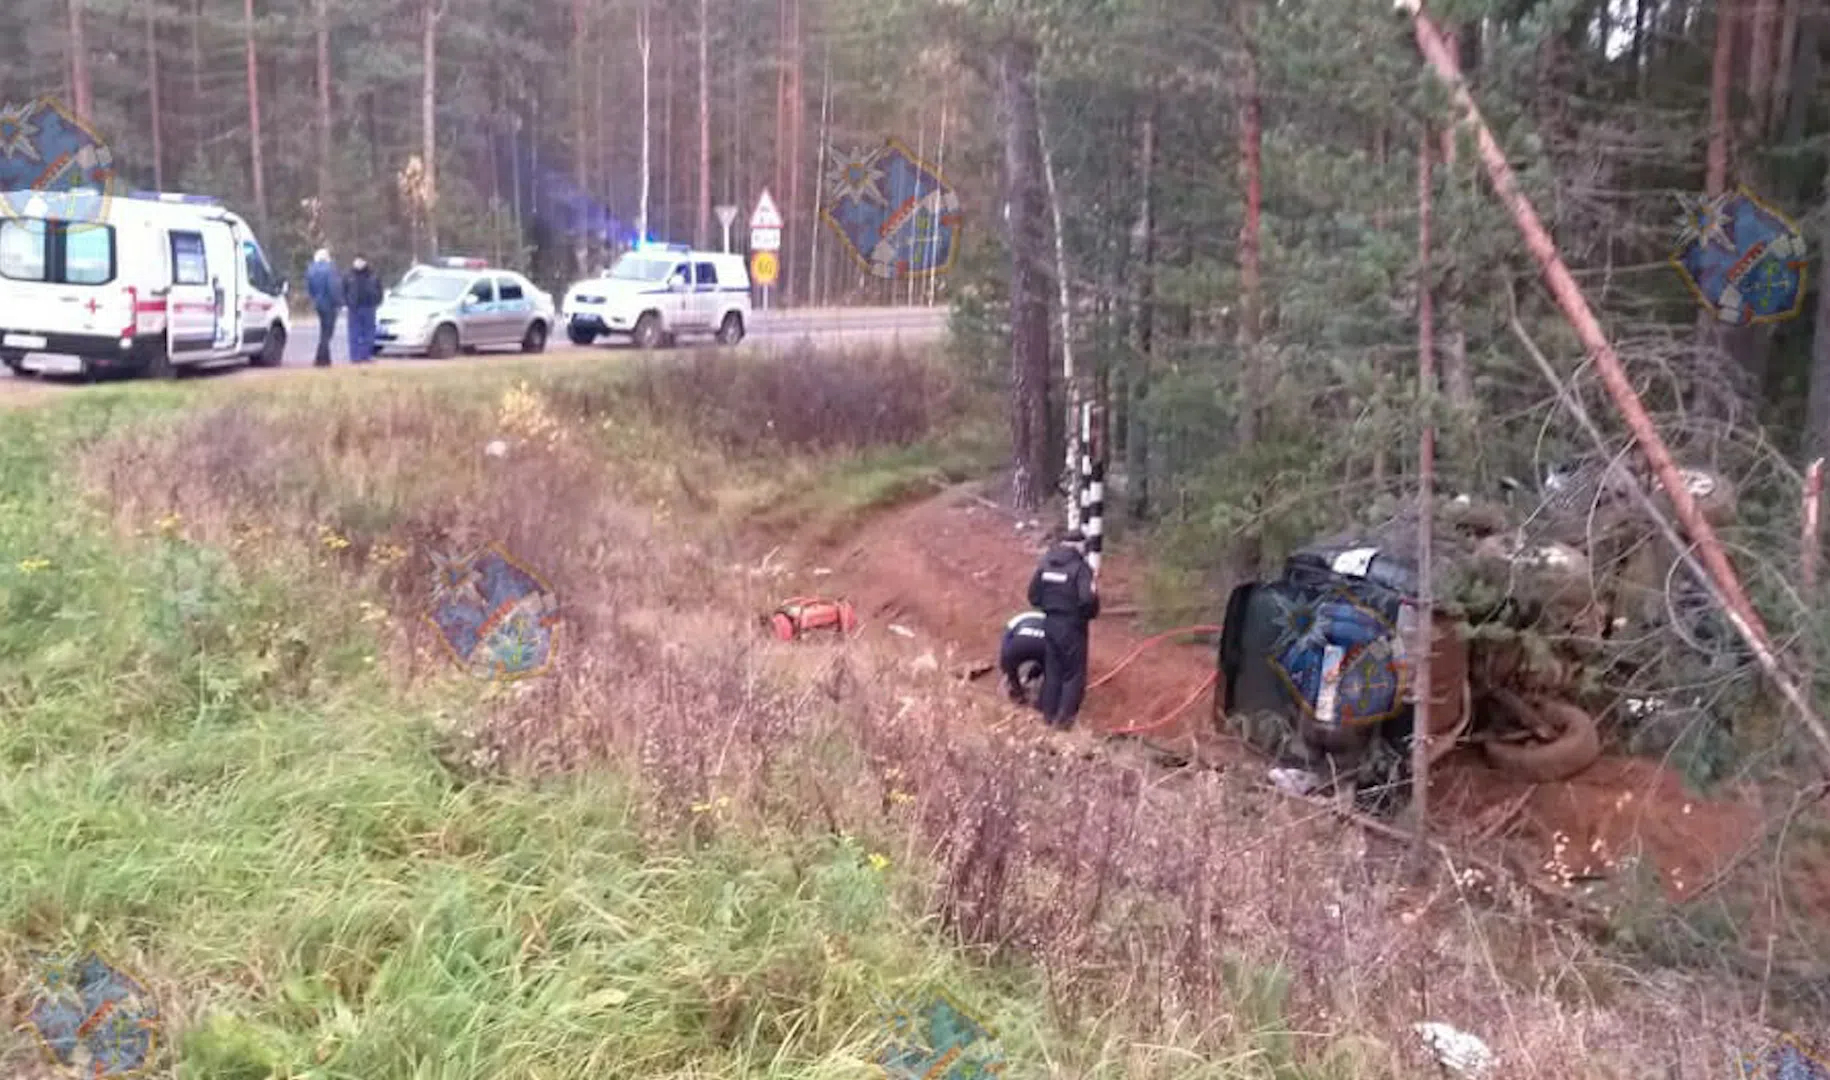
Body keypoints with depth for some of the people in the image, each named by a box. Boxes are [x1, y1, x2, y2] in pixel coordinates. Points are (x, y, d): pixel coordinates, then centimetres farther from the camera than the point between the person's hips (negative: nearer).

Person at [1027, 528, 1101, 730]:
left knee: (1052, 669, 19)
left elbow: (1033, 595, 5)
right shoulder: (1080, 567, -16)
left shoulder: (1045, 563, 2)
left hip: (1050, 623, 6)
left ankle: (1049, 714, 26)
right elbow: (1088, 598, -26)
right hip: (1072, 625, -6)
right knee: (1074, 673, 8)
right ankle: (1064, 718, 6)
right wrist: (1091, 614, -5)